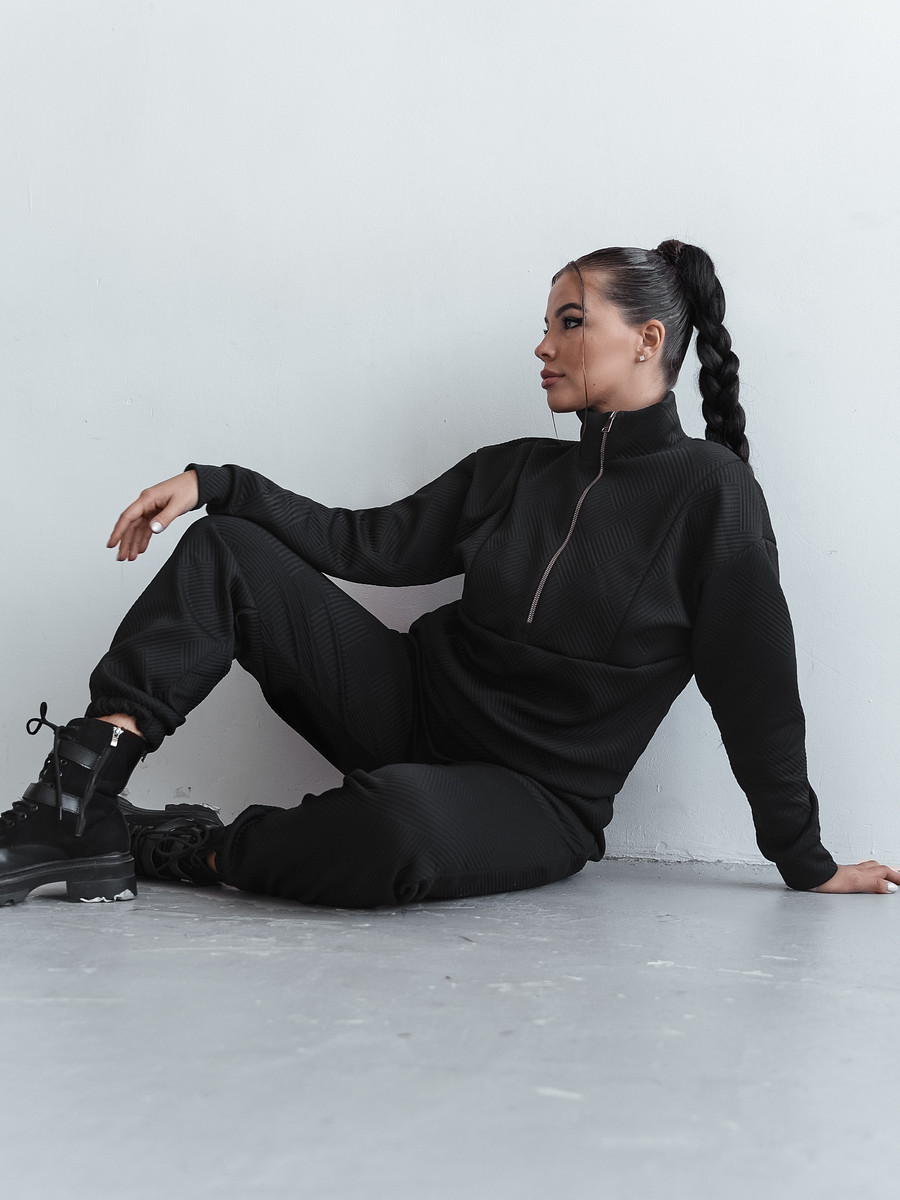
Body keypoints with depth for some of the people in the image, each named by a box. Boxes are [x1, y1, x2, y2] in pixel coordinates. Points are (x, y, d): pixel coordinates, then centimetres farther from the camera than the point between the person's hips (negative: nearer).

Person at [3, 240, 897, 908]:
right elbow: (368, 544, 4)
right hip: (415, 708, 6)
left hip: (538, 798, -5)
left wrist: (807, 865, -3)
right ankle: (75, 809, -16)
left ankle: (196, 849, -14)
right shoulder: (515, 472, 7)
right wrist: (216, 484, -5)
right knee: (229, 551, -8)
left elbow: (755, 688, -8)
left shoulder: (709, 490, -9)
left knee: (400, 822, -42)